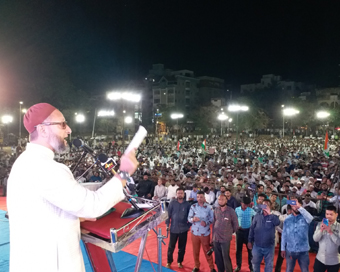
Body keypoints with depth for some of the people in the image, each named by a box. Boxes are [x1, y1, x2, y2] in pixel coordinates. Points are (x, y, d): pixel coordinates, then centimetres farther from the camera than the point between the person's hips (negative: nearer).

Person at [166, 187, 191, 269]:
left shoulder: (187, 204, -3)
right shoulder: (172, 203, -5)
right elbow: (168, 214, -1)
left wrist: (189, 225, 2)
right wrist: (167, 224, -3)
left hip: (184, 229, 1)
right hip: (173, 229, -1)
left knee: (182, 247, 11)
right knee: (171, 247, 8)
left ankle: (180, 262, 29)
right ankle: (169, 262, 25)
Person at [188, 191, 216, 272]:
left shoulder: (209, 207, -6)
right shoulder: (193, 206, -3)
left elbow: (212, 219, -4)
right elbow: (189, 218, -5)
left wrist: (206, 223, -22)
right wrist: (193, 219, -26)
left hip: (205, 233, -1)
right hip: (195, 232, 1)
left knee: (207, 251, 8)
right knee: (195, 251, 12)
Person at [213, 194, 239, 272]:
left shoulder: (231, 211, -9)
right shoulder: (216, 210, 2)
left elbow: (236, 224, 0)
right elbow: (214, 223, 10)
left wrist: (230, 232, 9)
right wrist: (213, 235, 9)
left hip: (225, 239, -4)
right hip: (215, 238, 4)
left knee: (226, 258, -2)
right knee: (218, 258, 13)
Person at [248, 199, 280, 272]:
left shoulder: (273, 217, -4)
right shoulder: (257, 216, -1)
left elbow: (277, 223, -27)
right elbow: (252, 229, 3)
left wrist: (269, 213, -27)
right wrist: (249, 241, 4)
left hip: (269, 246, -1)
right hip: (257, 245, 1)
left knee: (269, 265, 12)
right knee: (255, 263, 15)